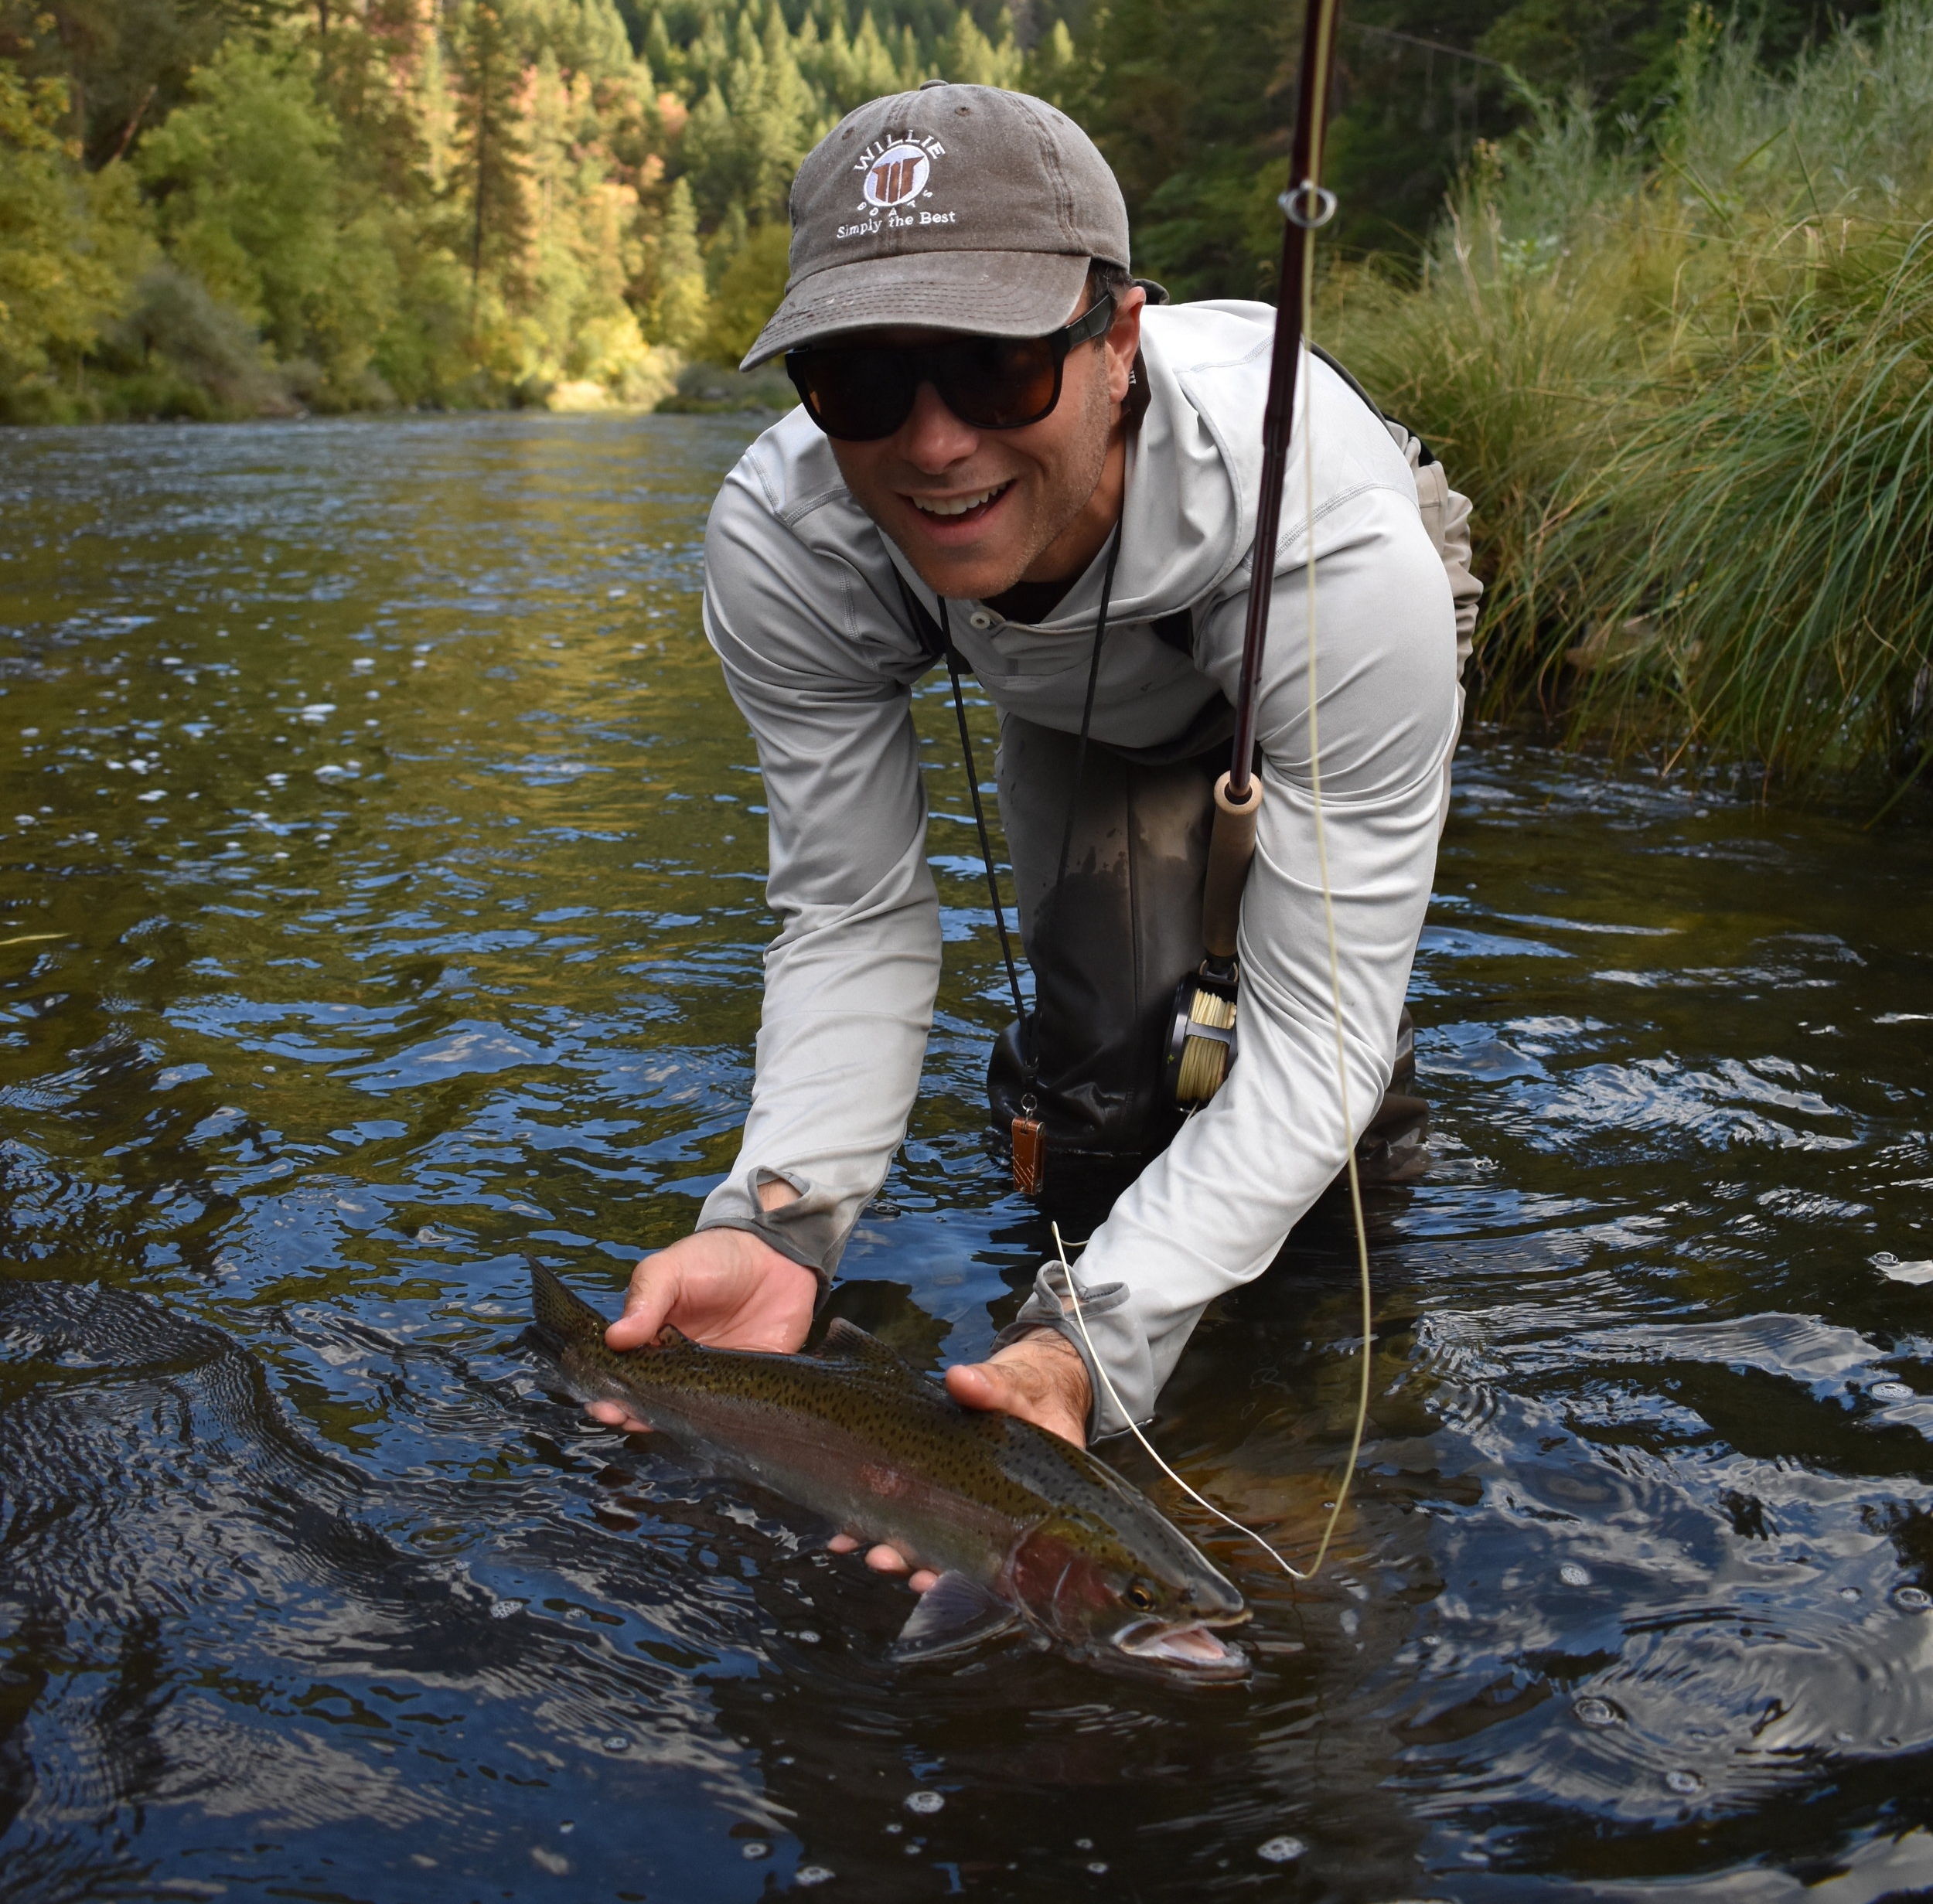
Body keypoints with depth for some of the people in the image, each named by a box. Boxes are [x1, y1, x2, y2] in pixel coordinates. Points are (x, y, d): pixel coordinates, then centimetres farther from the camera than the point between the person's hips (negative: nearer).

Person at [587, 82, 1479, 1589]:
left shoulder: (1347, 557, -47)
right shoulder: (778, 542, -36)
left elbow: (1312, 1025, -42)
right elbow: (854, 919, -26)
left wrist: (1098, 1342, -54)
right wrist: (779, 1219, -43)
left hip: (1306, 660, -1)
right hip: (1090, 682, 2)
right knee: (1099, 1033, -14)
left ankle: (1368, 1164, 18)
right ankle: (1080, 1145, 21)